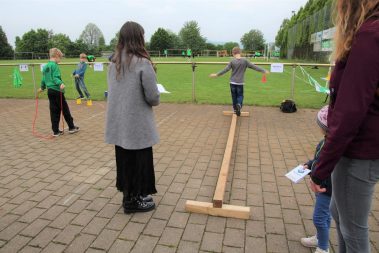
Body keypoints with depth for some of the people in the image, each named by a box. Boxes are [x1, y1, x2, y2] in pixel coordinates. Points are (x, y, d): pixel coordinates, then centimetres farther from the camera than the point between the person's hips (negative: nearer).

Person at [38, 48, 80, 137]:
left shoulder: (45, 66, 14)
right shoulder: (55, 65, -11)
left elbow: (44, 78, 23)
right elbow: (55, 78, -23)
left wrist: (42, 87, 37)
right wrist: (60, 83, -39)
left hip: (50, 91, 8)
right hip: (57, 91, -8)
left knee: (54, 111, 10)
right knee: (65, 110, 5)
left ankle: (55, 131, 13)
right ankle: (71, 127, 16)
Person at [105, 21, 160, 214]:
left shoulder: (114, 63, 5)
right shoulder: (142, 63, -16)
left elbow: (113, 90, 11)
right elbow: (153, 97, -16)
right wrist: (154, 101, 5)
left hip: (119, 123, 7)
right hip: (138, 124, -6)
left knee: (124, 160, 18)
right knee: (139, 161, 9)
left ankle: (129, 196, 33)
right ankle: (134, 200, 23)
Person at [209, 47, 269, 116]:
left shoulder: (232, 61, -6)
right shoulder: (245, 61, -5)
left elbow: (225, 69, -6)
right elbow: (253, 66, -2)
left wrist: (217, 74, 3)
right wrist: (264, 71, 5)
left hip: (233, 82, 1)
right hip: (240, 82, 0)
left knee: (234, 96, 12)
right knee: (240, 95, 10)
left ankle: (235, 109, 18)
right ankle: (239, 104, -19)